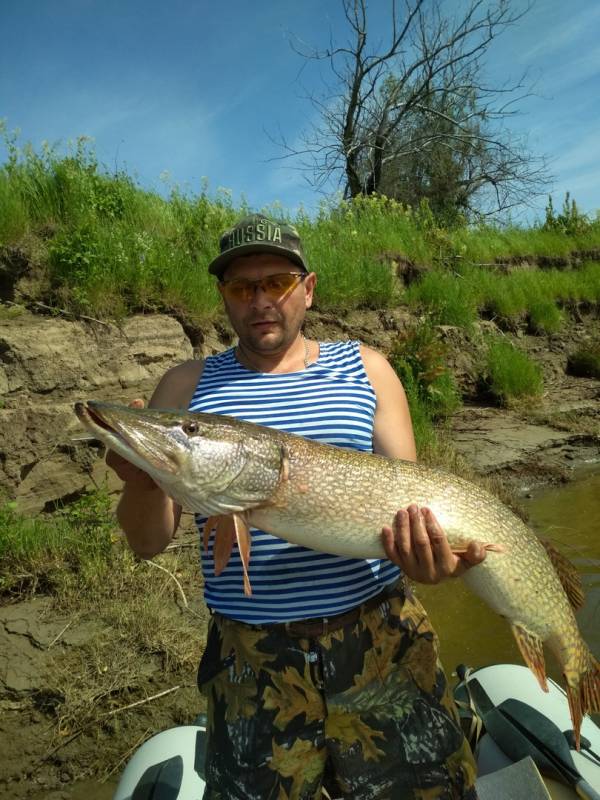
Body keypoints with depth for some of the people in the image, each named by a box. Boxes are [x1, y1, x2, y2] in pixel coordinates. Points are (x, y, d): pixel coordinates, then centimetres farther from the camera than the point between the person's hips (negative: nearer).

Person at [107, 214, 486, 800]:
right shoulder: (187, 387, 2)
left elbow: (407, 494, 2)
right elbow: (148, 543, -1)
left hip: (383, 635, 1)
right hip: (253, 659, 0)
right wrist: (144, 482, -23)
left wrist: (423, 549, -20)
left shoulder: (364, 369, 4)